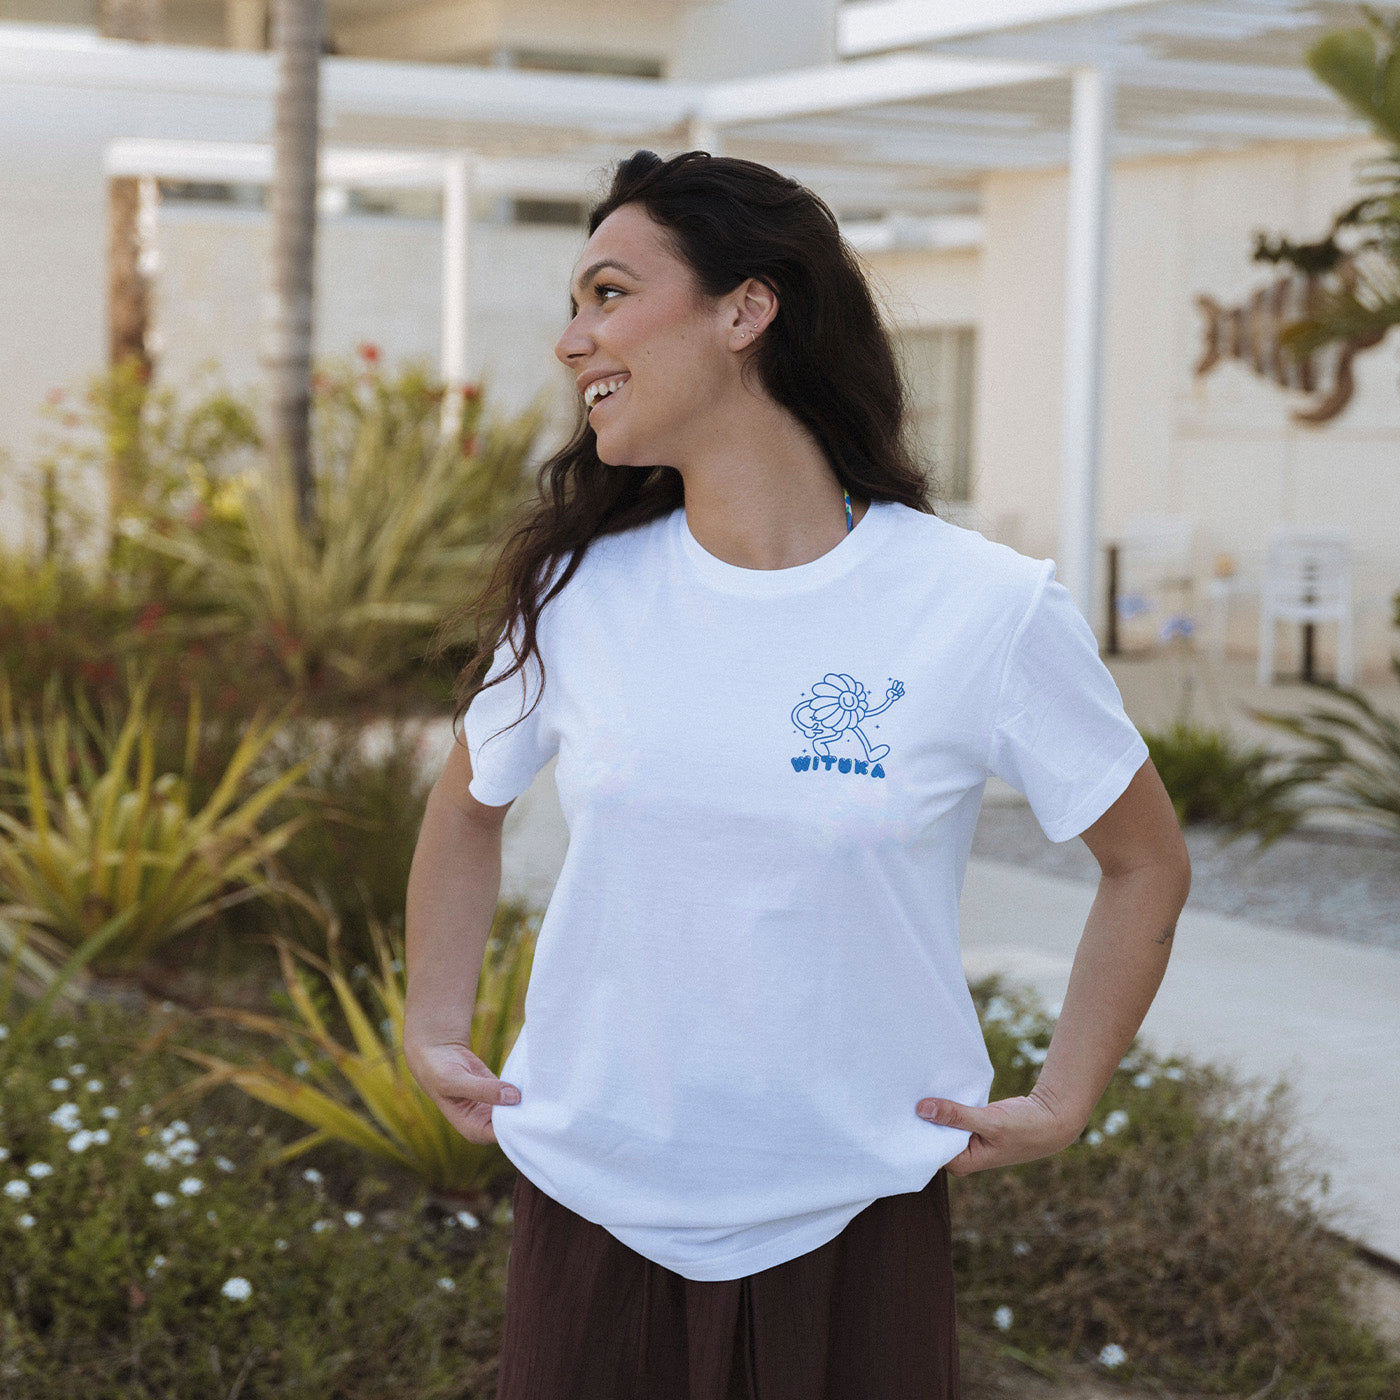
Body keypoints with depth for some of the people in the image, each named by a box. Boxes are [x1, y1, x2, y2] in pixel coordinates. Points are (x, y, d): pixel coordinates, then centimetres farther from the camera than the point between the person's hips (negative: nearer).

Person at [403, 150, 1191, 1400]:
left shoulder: (989, 613, -10)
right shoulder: (574, 588, -2)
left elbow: (1148, 864, 3)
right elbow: (468, 810, 17)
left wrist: (1060, 1107, 0)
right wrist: (436, 1036, 11)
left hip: (851, 1223, -2)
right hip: (590, 1208, 2)